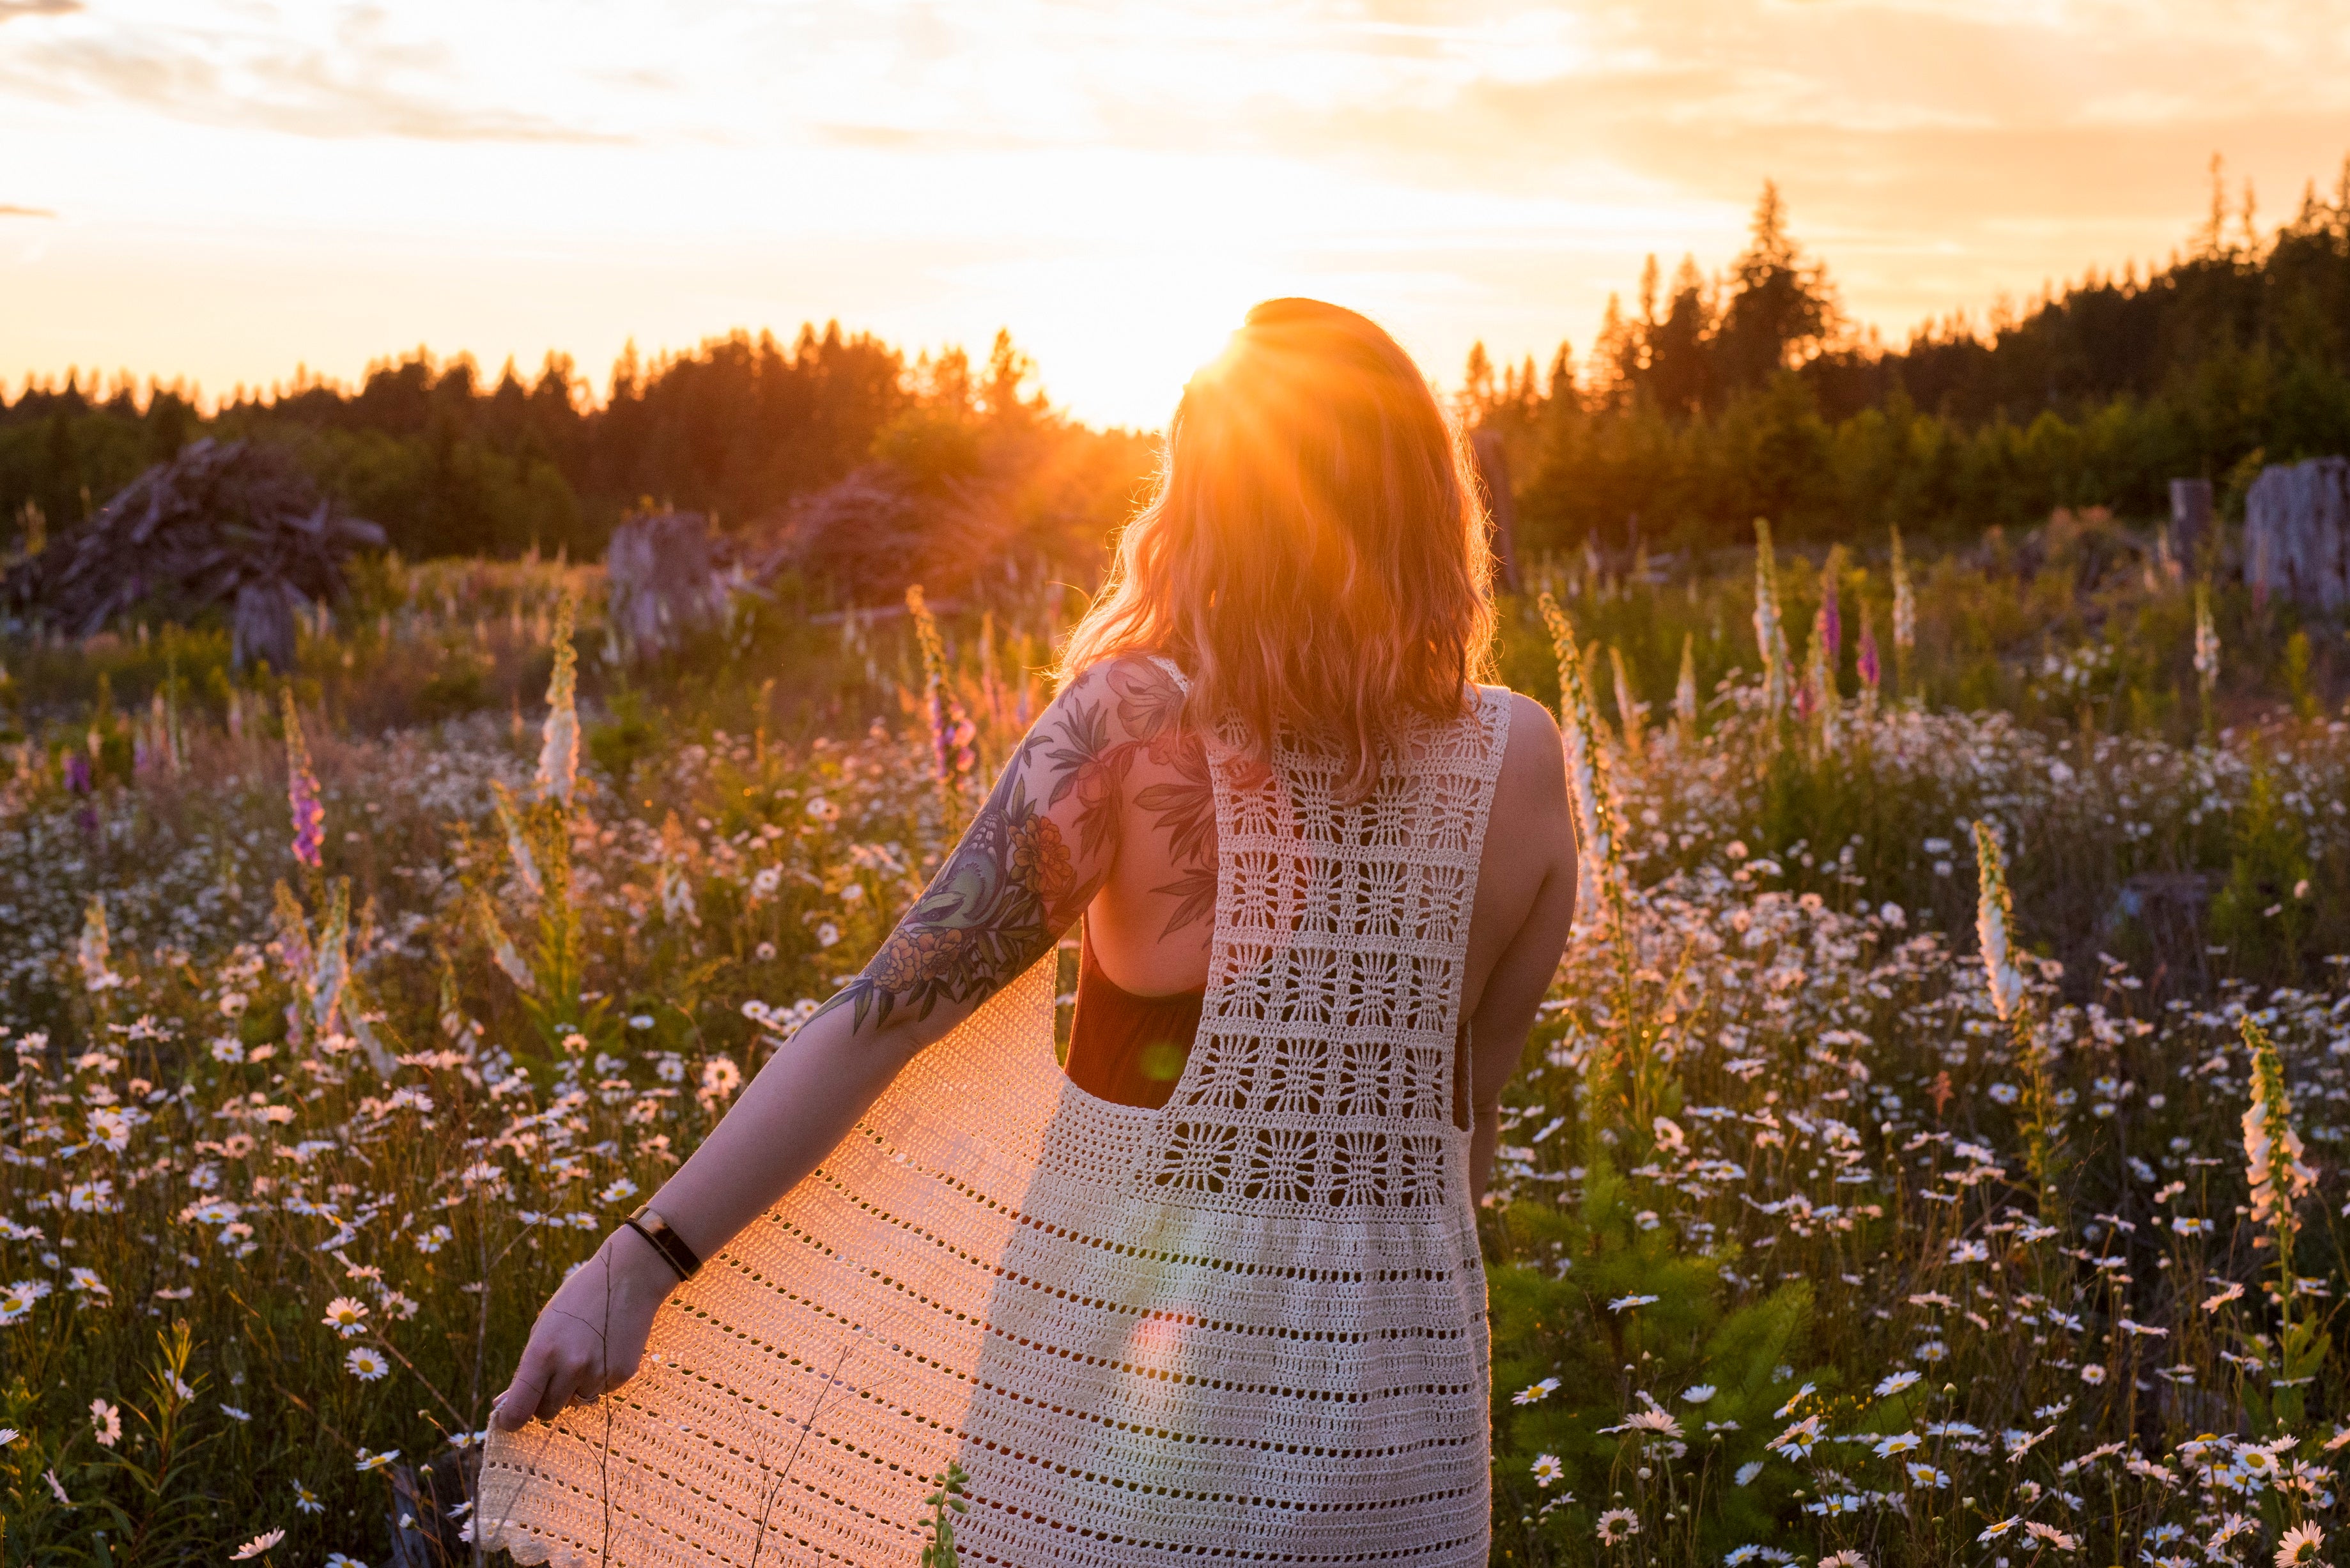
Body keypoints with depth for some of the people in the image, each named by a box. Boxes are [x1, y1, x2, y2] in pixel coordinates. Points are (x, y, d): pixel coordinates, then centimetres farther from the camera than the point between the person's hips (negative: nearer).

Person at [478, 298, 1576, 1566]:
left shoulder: (1138, 719, -14)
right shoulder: (1519, 758, -4)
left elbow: (891, 1010, -16)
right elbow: (1473, 1099, 5)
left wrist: (643, 1258, -13)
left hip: (1122, 1340, -3)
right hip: (1391, 1388, 3)